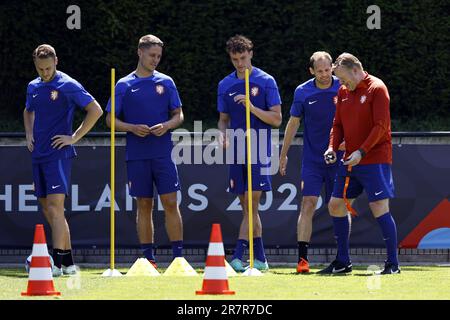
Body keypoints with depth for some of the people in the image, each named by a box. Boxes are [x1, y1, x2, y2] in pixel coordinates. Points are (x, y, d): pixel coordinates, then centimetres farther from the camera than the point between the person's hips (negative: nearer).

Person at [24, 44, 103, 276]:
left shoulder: (68, 86, -7)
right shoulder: (33, 87, 13)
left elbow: (95, 110, -8)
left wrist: (74, 137, -10)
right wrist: (29, 134, 14)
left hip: (58, 153, -7)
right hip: (38, 154, 7)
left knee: (54, 205, -16)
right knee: (47, 209, 8)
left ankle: (57, 263, -20)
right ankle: (68, 262, 14)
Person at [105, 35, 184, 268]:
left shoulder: (165, 82, 7)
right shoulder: (124, 85, 5)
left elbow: (178, 116, 10)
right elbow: (111, 119, 7)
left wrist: (166, 126, -11)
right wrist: (132, 128, -11)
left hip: (163, 154, 0)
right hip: (136, 155, 0)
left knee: (170, 203, -5)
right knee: (144, 205, 4)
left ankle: (178, 256, -3)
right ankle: (148, 258, 9)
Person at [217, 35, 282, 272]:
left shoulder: (266, 82, -1)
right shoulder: (225, 85, 12)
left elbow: (277, 119, -4)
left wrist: (252, 107, -18)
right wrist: (223, 135, -3)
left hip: (258, 152, -5)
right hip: (237, 152, 5)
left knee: (251, 205, -12)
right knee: (247, 208, 7)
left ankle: (237, 256, -17)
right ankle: (260, 258, 13)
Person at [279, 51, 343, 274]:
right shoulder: (303, 92, 0)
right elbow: (293, 123, 10)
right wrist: (283, 154, 13)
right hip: (312, 160, 0)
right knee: (308, 204, -11)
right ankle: (302, 259, -14)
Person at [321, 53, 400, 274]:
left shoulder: (376, 88, -10)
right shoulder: (343, 92, 12)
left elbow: (381, 126, -16)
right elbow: (338, 124, 18)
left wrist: (361, 152, -22)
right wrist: (333, 147, -1)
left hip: (374, 159, -8)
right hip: (349, 161, 8)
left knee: (380, 209, -11)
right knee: (336, 206, 8)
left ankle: (393, 264, -6)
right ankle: (342, 262, 17)